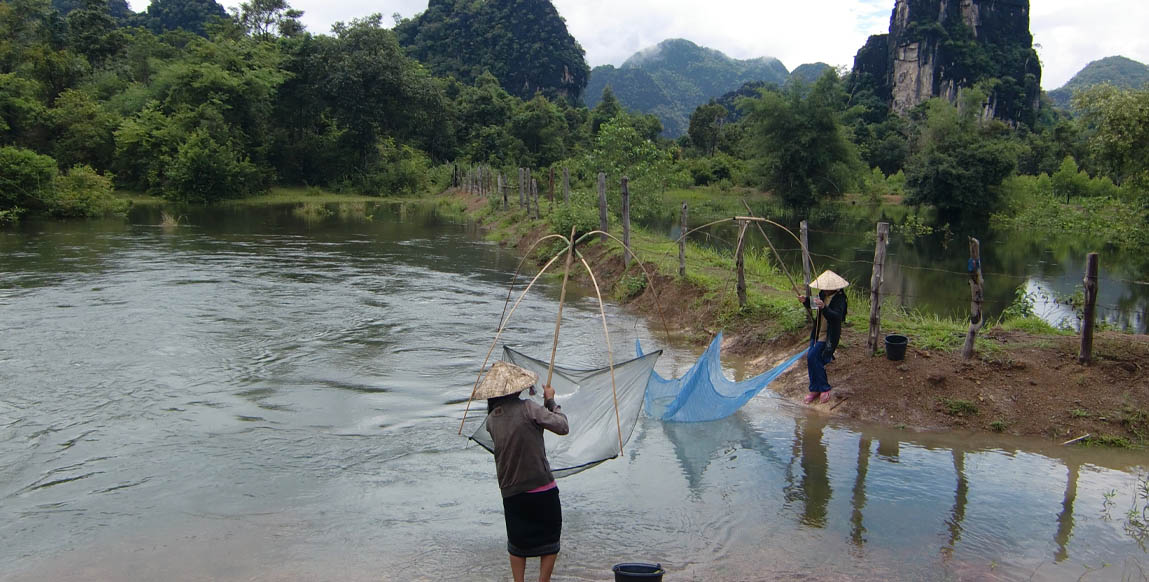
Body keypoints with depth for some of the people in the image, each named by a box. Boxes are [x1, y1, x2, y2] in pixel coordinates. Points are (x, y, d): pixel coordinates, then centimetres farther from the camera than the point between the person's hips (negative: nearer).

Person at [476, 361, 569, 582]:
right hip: (541, 488, -5)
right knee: (550, 540, 11)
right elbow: (563, 427, -8)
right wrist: (551, 401, 5)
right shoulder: (528, 408, -13)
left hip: (510, 492, 5)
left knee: (517, 543, 18)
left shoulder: (491, 419, 3)